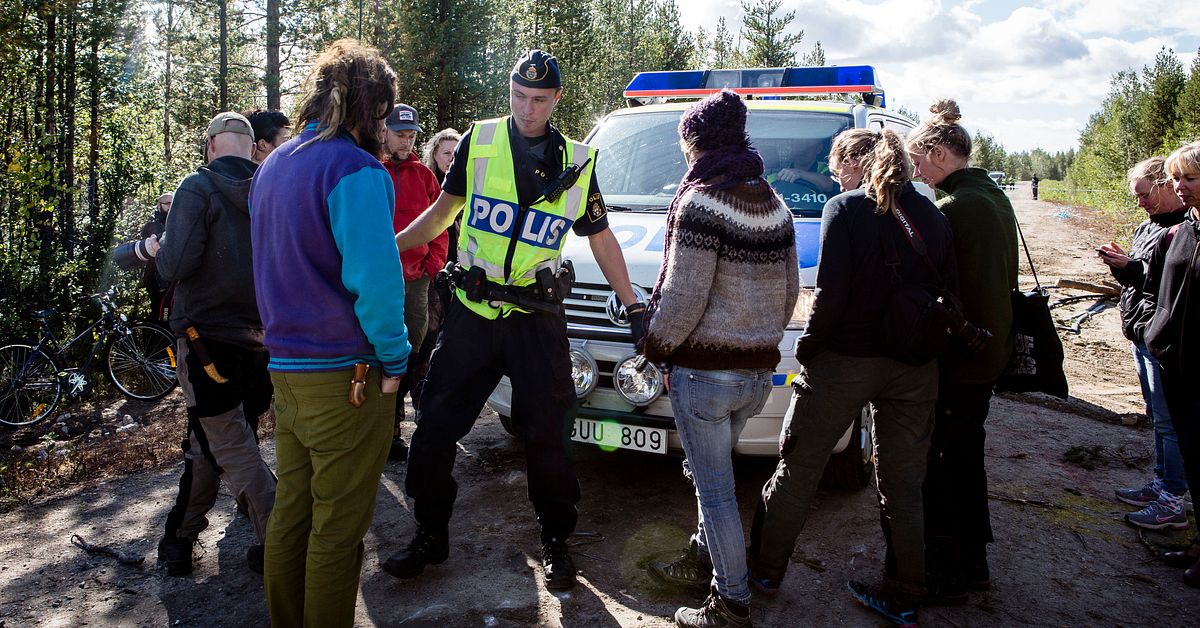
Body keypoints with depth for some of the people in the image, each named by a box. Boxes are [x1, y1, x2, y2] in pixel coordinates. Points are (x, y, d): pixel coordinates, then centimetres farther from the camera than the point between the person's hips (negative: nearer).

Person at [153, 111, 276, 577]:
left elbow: (175, 266, -21)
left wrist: (159, 245, 2)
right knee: (206, 443, 20)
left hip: (207, 339, -5)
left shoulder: (198, 190, -12)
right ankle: (180, 536, 32)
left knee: (234, 451, 1)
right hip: (256, 340, 6)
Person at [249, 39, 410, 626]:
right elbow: (375, 279, -22)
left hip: (286, 368, 9)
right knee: (337, 527, 4)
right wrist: (393, 360, -11)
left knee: (291, 511, 19)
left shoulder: (273, 166, 13)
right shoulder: (355, 169, -15)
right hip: (345, 375, -8)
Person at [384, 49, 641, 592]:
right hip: (472, 310, 1)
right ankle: (430, 536, 23)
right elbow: (444, 211, 13)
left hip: (538, 318, 0)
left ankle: (555, 543, 23)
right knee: (435, 425, 4)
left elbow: (601, 240, 12)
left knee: (547, 434, 5)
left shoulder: (577, 162, 5)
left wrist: (633, 307, 9)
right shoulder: (479, 142, 3)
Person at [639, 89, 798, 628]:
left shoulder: (700, 204, -16)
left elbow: (683, 298, -18)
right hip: (758, 369, 8)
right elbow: (789, 291, 14)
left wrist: (656, 344, -2)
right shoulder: (775, 206, 9)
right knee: (711, 475, 24)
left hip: (704, 369, -8)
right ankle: (704, 560, 39)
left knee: (715, 487, 3)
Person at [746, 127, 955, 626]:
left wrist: (807, 346, -4)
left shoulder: (845, 210, -9)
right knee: (902, 484, 13)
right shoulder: (931, 216, 7)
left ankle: (764, 569, 25)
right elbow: (949, 293, 5)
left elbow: (832, 292, -16)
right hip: (914, 370, 5)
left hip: (844, 361, -5)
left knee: (797, 470, 11)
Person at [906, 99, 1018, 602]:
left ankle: (945, 574, 10)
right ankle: (974, 561, 30)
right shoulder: (996, 199, 11)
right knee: (966, 454, 19)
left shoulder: (955, 208, -19)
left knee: (933, 462, 0)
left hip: (956, 361, -10)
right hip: (990, 352, 10)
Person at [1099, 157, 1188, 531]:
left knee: (1169, 421, -3)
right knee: (1158, 416, 18)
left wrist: (1130, 266, -22)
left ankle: (1172, 502, 6)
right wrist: (1120, 265, 0)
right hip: (1142, 336, 10)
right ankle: (1161, 483, 30)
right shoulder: (1149, 225, 13)